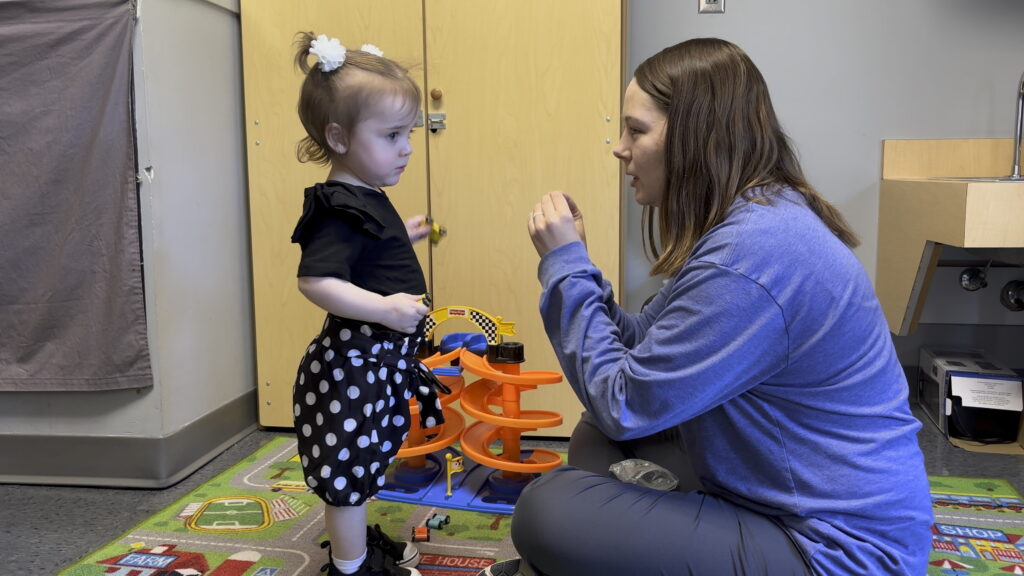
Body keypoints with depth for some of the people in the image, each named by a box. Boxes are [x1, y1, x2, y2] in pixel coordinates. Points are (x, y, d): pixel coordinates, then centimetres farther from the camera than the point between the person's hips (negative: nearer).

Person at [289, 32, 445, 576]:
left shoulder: (363, 200, 10)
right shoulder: (342, 209, -21)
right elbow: (315, 280, -30)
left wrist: (403, 236, 19)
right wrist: (386, 309, -34)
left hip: (377, 357, 10)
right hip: (356, 360, -10)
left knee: (358, 463, 23)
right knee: (350, 467, 4)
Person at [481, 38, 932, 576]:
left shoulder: (751, 253, -27)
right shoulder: (751, 217, 6)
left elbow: (622, 406, -20)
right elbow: (643, 348, 9)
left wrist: (564, 265, -13)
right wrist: (572, 264, -1)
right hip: (787, 495, 10)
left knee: (547, 511, -19)